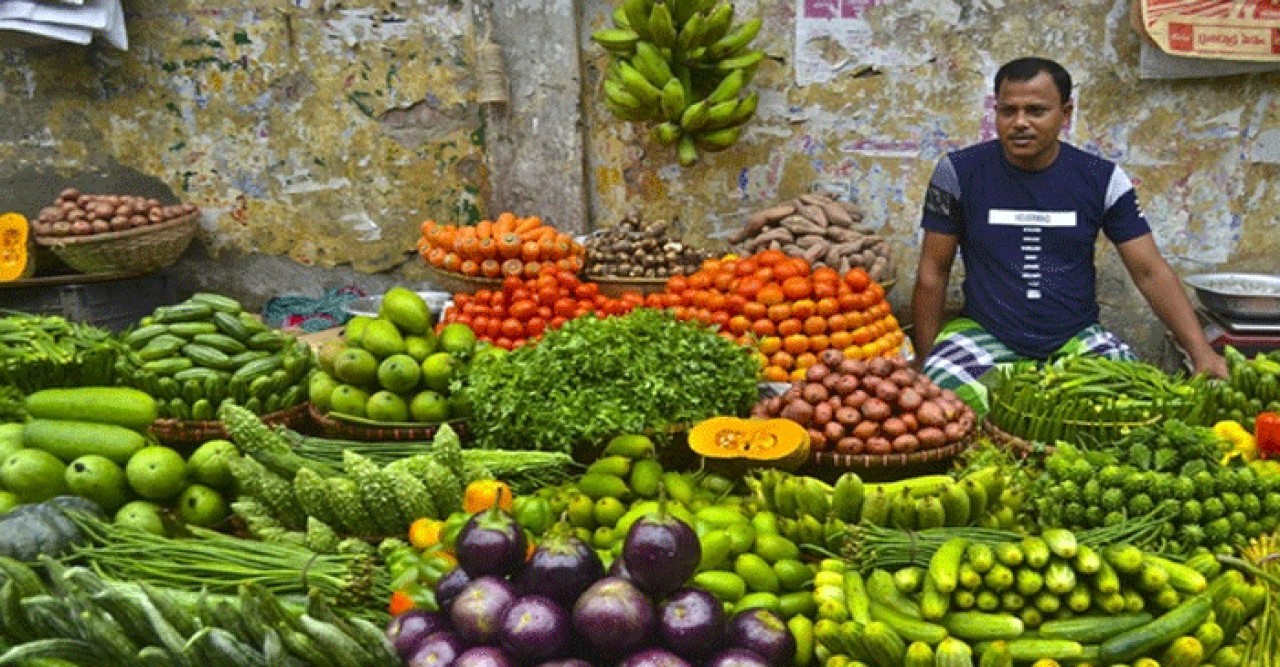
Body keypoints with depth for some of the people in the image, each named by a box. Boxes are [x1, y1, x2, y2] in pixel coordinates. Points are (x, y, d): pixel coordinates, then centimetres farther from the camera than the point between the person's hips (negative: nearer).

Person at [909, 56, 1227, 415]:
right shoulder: (960, 172, -2)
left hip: (1075, 337, 2)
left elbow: (1150, 271, 2)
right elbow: (933, 272, 3)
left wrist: (1201, 351, -10)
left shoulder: (1102, 179, 2)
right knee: (944, 386, -33)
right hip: (984, 334, -1)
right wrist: (923, 361, 1)